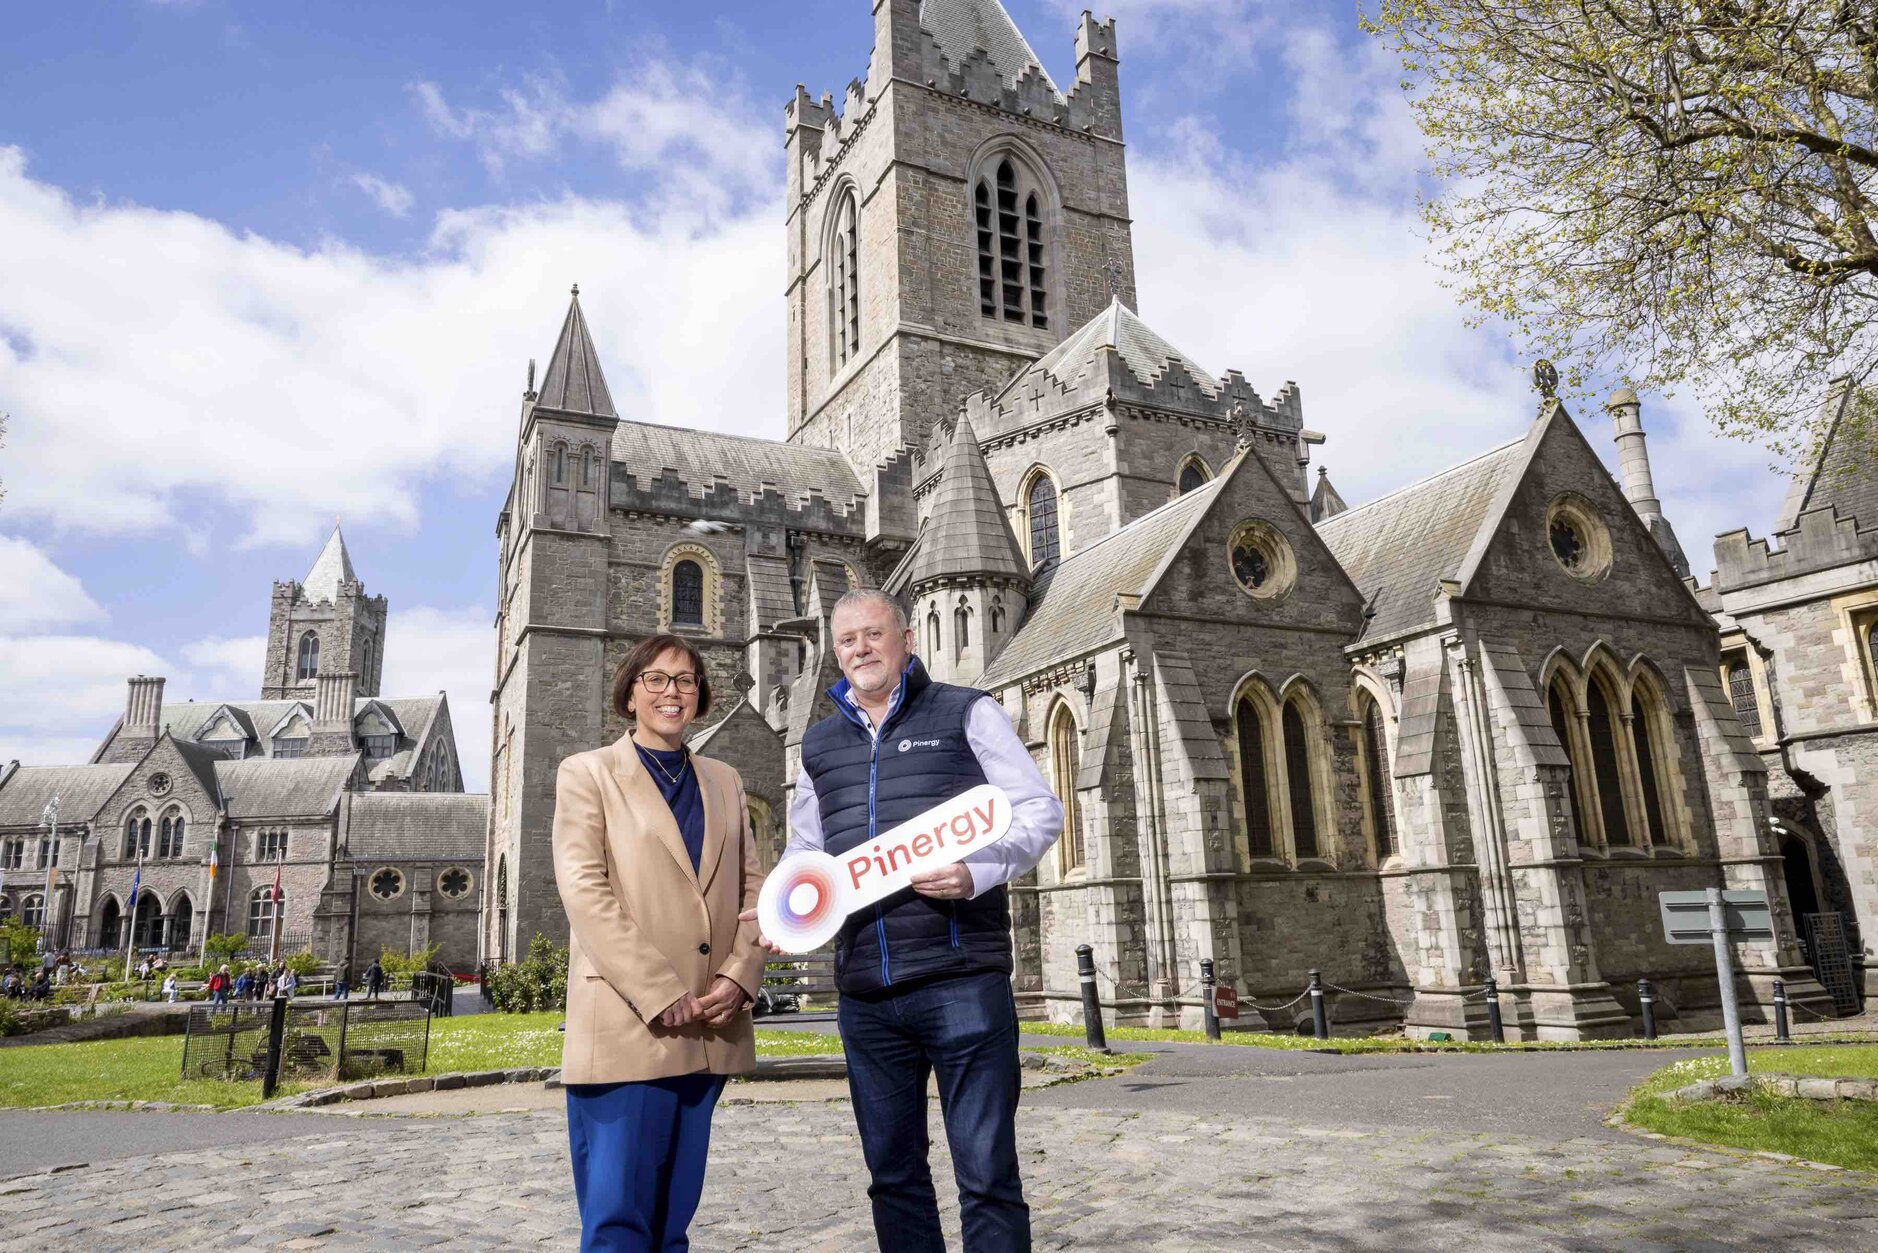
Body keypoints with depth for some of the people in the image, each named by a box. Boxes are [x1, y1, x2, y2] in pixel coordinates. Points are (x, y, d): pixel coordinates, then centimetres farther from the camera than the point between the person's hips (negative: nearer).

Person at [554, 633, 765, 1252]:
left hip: (709, 1032, 4)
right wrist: (662, 996, -15)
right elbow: (584, 891, -8)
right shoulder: (588, 773, 3)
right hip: (626, 1027, -4)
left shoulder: (723, 781, 17)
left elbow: (751, 888, 13)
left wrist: (739, 976, -5)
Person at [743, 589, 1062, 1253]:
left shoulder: (966, 713, 3)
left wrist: (978, 872, -18)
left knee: (986, 1172, 0)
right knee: (893, 1172, 14)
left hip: (961, 979, -5)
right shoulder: (820, 744, 17)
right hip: (864, 992, 5)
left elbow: (1040, 810, -1)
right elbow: (804, 852, 23)